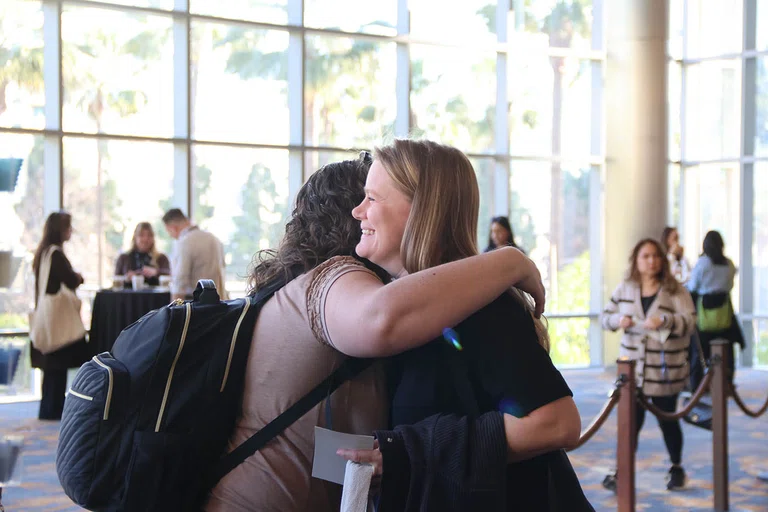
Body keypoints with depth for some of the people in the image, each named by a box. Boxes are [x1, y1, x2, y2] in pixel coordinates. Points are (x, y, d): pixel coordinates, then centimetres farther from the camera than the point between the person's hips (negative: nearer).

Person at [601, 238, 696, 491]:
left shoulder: (675, 290, -7)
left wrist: (664, 321, -32)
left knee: (668, 421, 10)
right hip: (633, 368, 2)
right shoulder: (625, 289, 5)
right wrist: (618, 320, -13)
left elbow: (690, 321, -15)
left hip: (665, 371, -2)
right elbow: (606, 316, 10)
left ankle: (676, 468, 29)